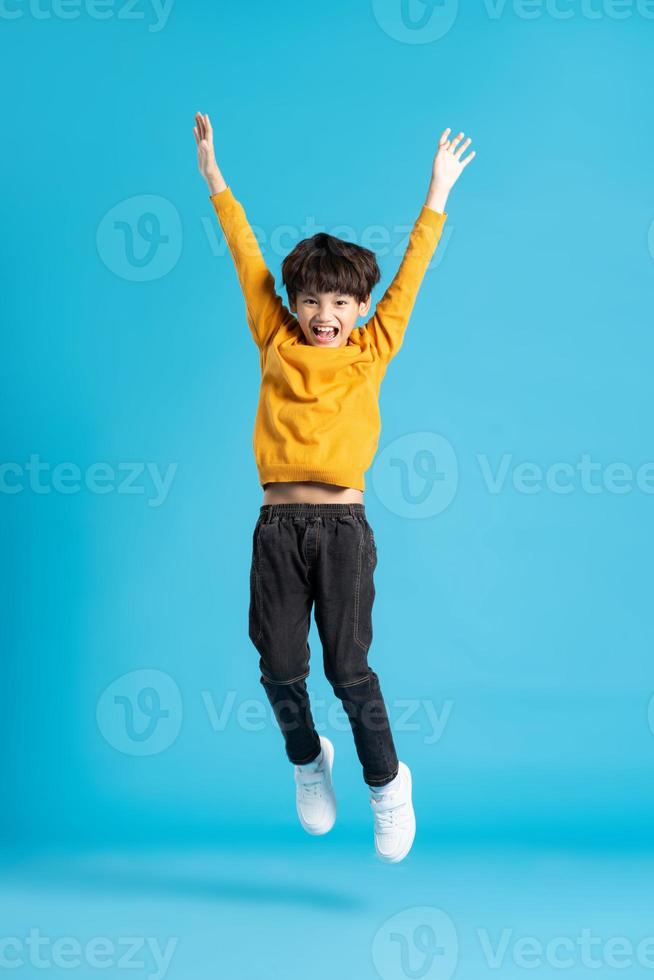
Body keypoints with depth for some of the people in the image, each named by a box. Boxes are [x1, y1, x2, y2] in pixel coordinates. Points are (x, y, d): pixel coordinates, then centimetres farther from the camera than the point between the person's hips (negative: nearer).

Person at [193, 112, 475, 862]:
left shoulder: (371, 352, 6)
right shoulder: (276, 343, 9)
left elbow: (409, 276, 9)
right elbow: (247, 258, 12)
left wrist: (438, 193, 11)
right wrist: (214, 178, 18)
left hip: (343, 526, -2)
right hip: (279, 526, 2)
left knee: (349, 668, -2)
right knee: (280, 668, 5)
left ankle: (386, 781, 20)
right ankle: (307, 760, 34)